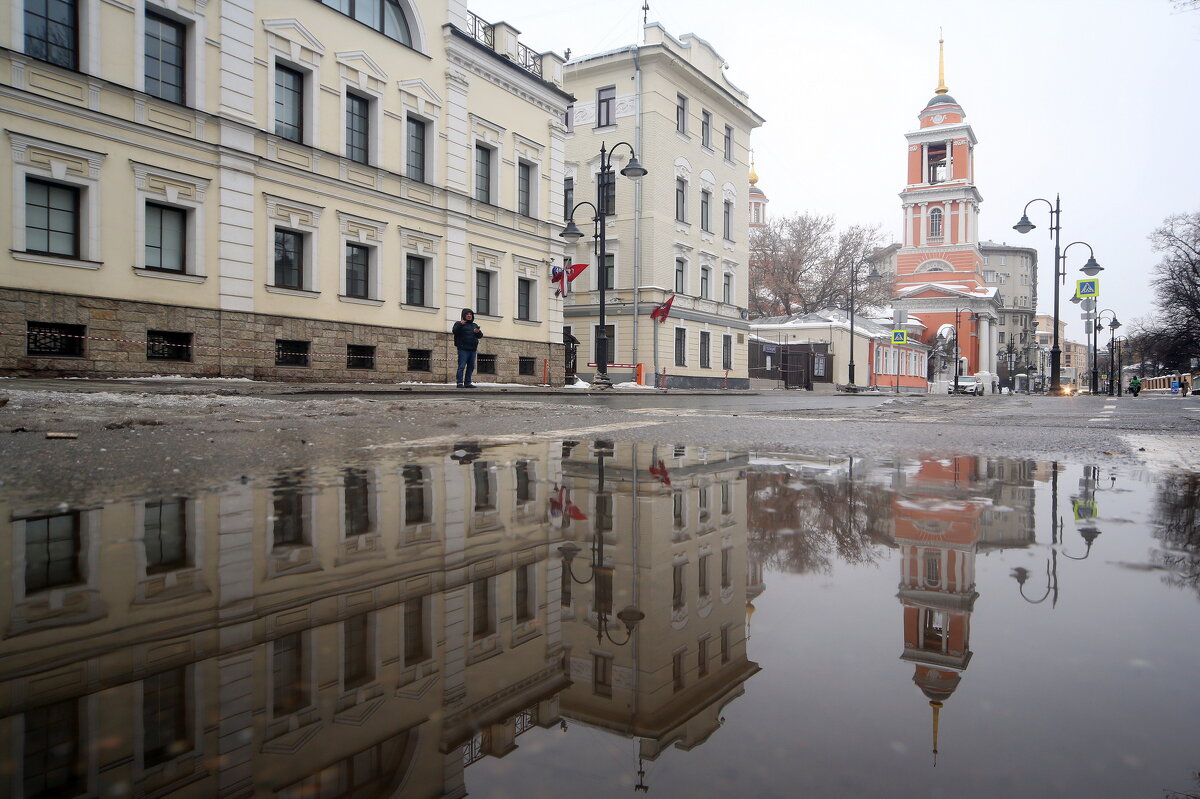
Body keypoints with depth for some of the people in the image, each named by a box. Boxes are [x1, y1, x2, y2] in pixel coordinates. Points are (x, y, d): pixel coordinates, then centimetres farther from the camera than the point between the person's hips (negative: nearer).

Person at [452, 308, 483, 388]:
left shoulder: (474, 325, 22)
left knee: (471, 367, 7)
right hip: (463, 349, -6)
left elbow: (480, 336, 15)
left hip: (472, 349, 6)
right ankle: (459, 382, -13)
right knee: (461, 366, -12)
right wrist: (460, 324, -26)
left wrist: (478, 332, -7)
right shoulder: (459, 324, 6)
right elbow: (455, 331, -12)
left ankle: (467, 383, 12)